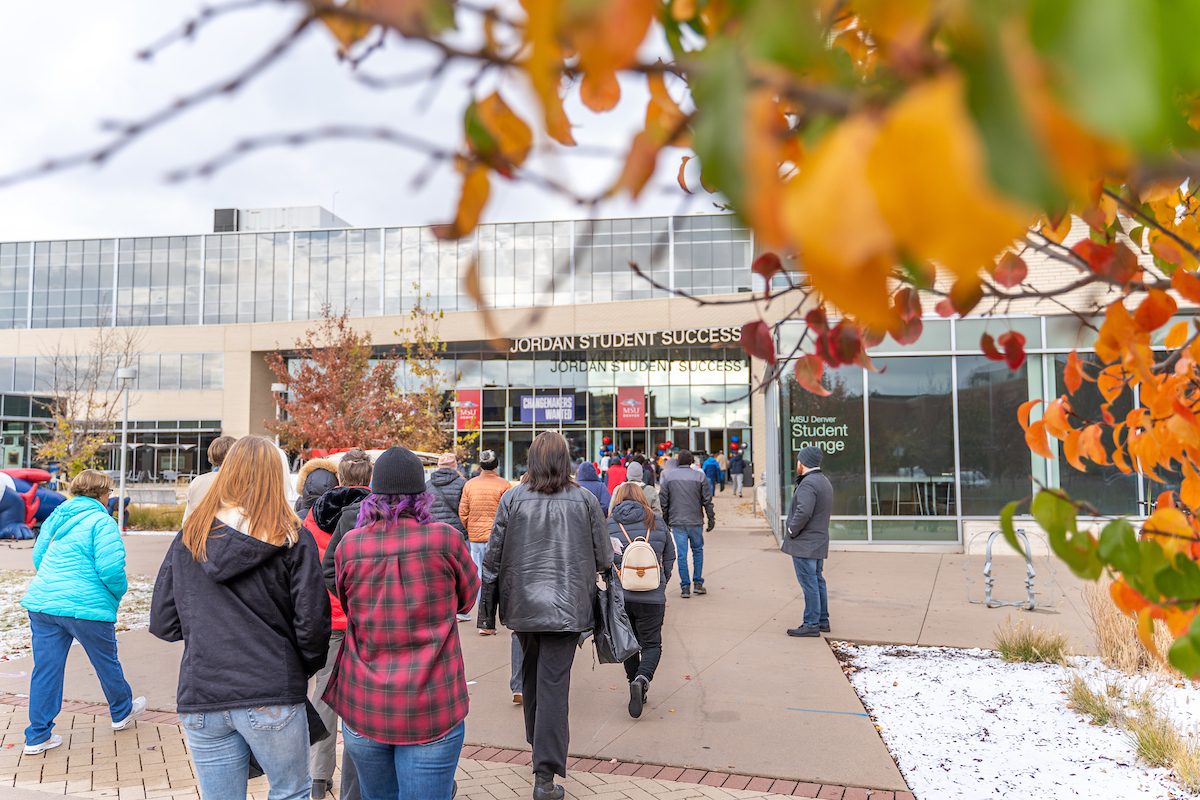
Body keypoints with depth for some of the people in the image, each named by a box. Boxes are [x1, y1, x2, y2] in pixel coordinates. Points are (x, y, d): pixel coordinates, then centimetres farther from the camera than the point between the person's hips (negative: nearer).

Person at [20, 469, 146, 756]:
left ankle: (38, 736, 13)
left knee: (46, 669, 10)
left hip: (42, 602, 6)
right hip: (87, 607, -6)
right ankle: (122, 712, 35)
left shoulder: (56, 517, 11)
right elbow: (111, 569, -21)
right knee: (106, 662, 15)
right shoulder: (102, 522, -13)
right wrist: (119, 592, -1)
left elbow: (38, 557, 18)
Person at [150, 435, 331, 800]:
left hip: (200, 702, 3)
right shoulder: (293, 538, -7)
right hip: (272, 699, -3)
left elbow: (163, 624, 5)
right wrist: (307, 668, 8)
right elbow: (312, 623, -10)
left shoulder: (188, 539, 3)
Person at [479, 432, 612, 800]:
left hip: (523, 604, 2)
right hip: (567, 606, -2)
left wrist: (487, 608, 9)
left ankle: (537, 743, 41)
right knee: (554, 684, -2)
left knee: (532, 674, 22)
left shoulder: (513, 498, -4)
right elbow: (604, 558, 0)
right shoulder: (585, 499, -6)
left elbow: (493, 556, -1)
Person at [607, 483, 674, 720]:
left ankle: (635, 683, 24)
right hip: (652, 596, 0)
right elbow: (669, 557, 10)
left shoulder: (607, 525, -1)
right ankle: (642, 678, -18)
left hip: (619, 595, 1)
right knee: (651, 643, 7)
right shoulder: (657, 522, 4)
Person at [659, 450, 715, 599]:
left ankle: (685, 587, 4)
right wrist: (711, 519, 9)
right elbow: (707, 501, 0)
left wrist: (664, 521, 10)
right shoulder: (700, 477, -2)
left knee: (681, 553, 3)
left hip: (677, 522, 0)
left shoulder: (667, 476, 1)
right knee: (698, 550, 15)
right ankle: (698, 583, 14)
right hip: (695, 521, 0)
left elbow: (663, 501, 2)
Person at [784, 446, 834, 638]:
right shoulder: (824, 481, 14)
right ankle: (822, 620, 24)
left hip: (804, 543, -10)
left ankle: (811, 624, -1)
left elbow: (803, 512, -29)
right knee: (817, 581, 16)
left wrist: (792, 530, -15)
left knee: (809, 583, -5)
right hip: (819, 542, 10)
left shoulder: (808, 483, -19)